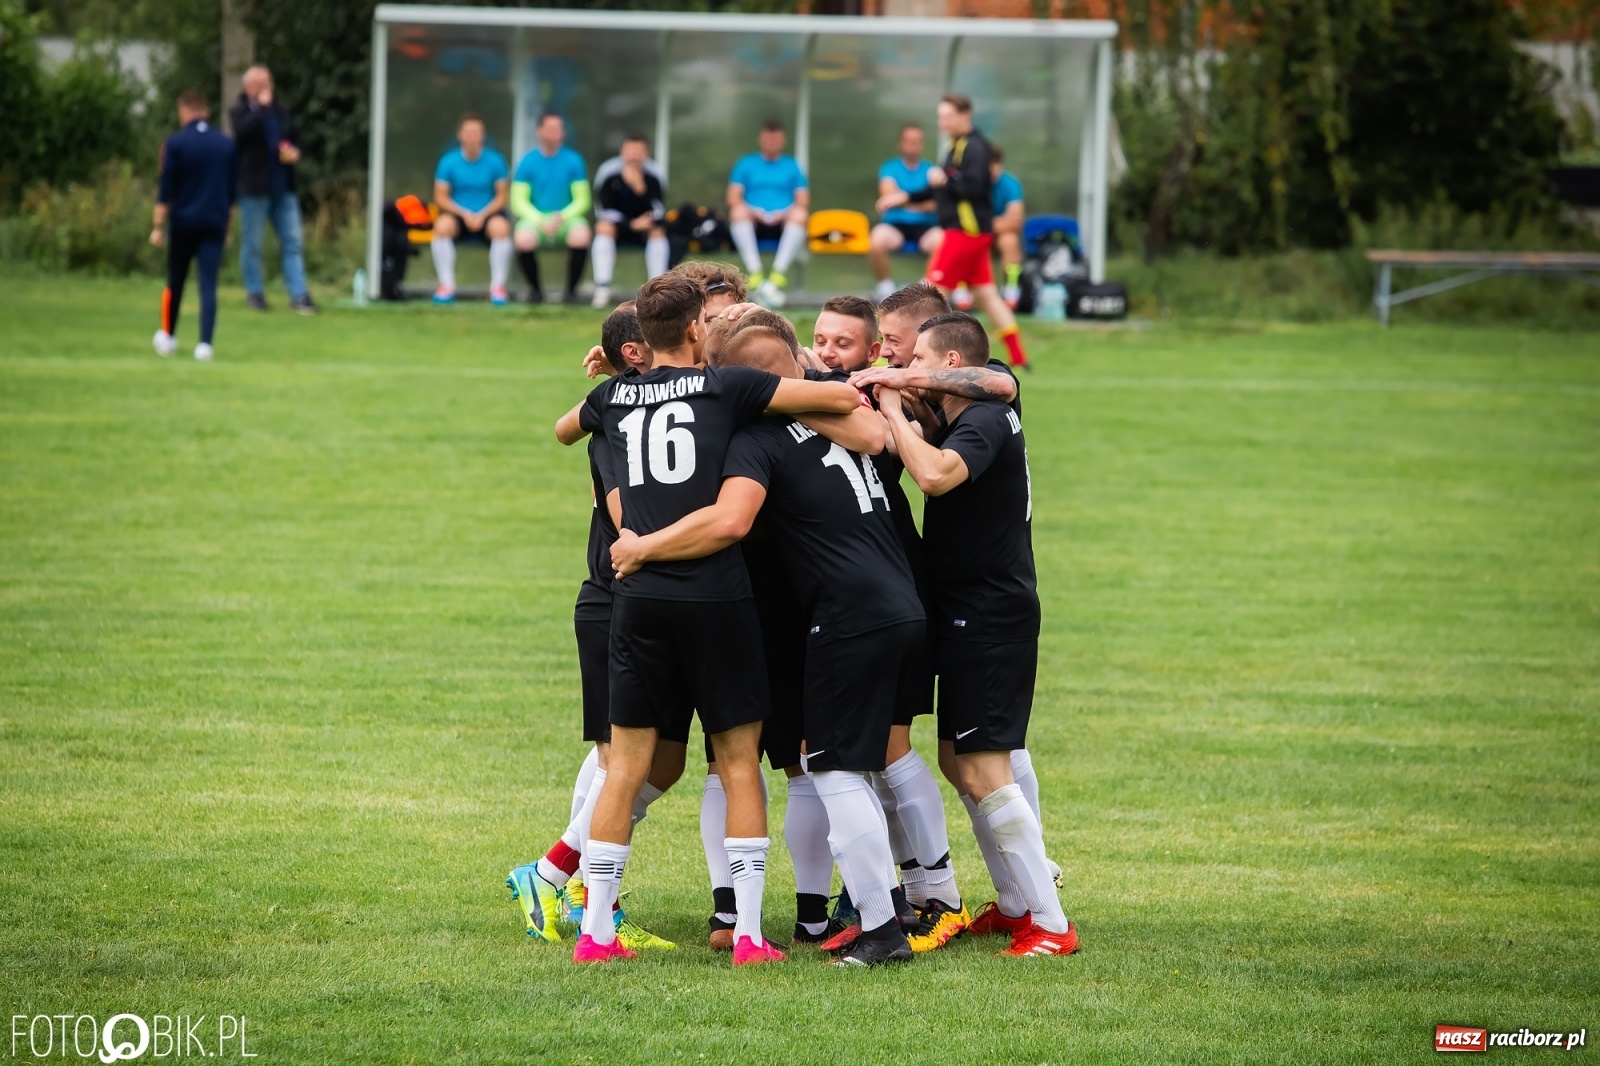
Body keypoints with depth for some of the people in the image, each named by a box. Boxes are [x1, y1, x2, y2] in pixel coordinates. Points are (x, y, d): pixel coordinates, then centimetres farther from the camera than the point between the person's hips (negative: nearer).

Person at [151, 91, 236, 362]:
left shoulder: (175, 143, -6)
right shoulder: (226, 144, 6)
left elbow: (166, 190, -8)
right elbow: (232, 189, 12)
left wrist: (157, 226, -4)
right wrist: (226, 226, 21)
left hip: (183, 221, -2)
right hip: (215, 224, 2)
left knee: (175, 281, 14)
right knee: (208, 285, -3)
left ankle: (168, 336, 26)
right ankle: (204, 344, -13)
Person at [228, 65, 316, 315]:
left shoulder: (280, 110, 13)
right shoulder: (239, 111, -3)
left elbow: (295, 136, 23)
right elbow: (243, 130, -24)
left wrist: (294, 151, 1)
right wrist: (262, 106, -17)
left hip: (283, 188, 5)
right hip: (254, 188, -5)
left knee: (292, 242, 0)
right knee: (252, 244, 3)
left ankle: (299, 295, -1)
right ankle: (255, 293, 14)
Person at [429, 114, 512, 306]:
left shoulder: (495, 161, 0)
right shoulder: (449, 161, 0)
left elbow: (501, 196, 1)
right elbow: (441, 197, -1)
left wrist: (483, 215, -15)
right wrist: (465, 214, -15)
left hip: (488, 214, 0)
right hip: (458, 214, 0)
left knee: (501, 227, -35)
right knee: (442, 225, -33)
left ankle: (498, 286, -26)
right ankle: (446, 286, -29)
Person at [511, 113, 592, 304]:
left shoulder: (573, 160, 1)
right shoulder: (527, 162, 0)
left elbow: (582, 200, 1)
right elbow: (519, 202, -2)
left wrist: (562, 217, -16)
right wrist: (540, 221, -17)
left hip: (567, 218, 0)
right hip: (535, 219, 0)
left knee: (581, 236, -34)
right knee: (523, 239, -34)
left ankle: (572, 289, -12)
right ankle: (534, 289, -7)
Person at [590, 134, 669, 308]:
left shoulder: (652, 175, -19)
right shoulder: (608, 172, -21)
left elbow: (658, 209, -25)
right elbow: (604, 211, -19)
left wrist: (640, 188, -43)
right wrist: (631, 225, -32)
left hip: (642, 221, 1)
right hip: (618, 222, -1)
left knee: (658, 230, -28)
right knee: (604, 227, -31)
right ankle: (602, 289, -32)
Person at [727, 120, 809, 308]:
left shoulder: (792, 166, 20)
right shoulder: (746, 164, 19)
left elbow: (803, 202, 9)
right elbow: (733, 199, 7)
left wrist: (785, 213, -12)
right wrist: (753, 212, -12)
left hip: (783, 224, 0)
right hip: (754, 224, 0)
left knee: (800, 215, -33)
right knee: (738, 212, -33)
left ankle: (778, 274, -42)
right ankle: (754, 271, -44)